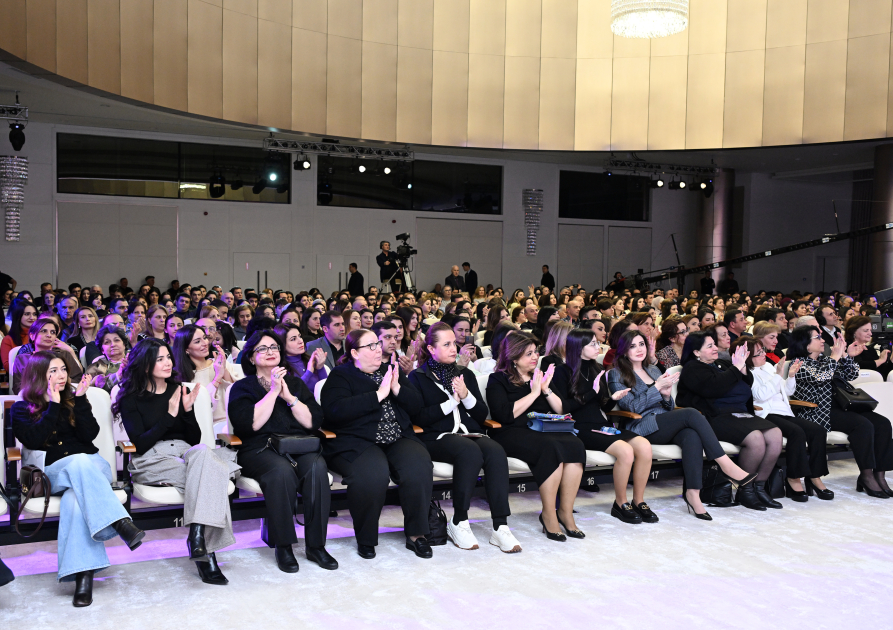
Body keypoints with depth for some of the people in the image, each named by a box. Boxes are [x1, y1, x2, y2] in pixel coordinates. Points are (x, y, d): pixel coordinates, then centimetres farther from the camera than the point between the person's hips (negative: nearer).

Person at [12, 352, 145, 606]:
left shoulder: (73, 400, 17)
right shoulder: (21, 409, 12)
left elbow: (90, 434, 1)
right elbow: (34, 441, -7)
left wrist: (80, 399, -6)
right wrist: (53, 405, -8)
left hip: (92, 466, 2)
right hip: (53, 472, -2)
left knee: (74, 499, -35)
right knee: (79, 462, -39)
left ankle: (83, 575, -44)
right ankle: (121, 523, -50)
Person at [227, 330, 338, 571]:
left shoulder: (295, 383, 21)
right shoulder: (242, 387, 12)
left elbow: (314, 422, 7)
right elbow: (249, 424, -8)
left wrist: (288, 396, -3)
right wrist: (273, 392, -6)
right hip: (260, 449, -2)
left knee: (317, 467, -31)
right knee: (281, 470, -36)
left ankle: (316, 545, -23)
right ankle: (282, 546, -24)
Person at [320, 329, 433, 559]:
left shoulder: (390, 371, 20)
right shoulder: (340, 376, 4)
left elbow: (416, 405, 14)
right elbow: (335, 410, -16)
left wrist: (397, 388, -5)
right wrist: (378, 394, -14)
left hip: (399, 439, 5)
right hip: (357, 443, -4)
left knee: (419, 467, -27)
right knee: (373, 474, -35)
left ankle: (416, 534, -8)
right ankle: (366, 539, -11)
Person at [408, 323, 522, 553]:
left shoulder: (466, 375, 22)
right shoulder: (418, 377, 9)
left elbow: (482, 415, 15)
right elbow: (418, 417, -5)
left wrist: (466, 396, -4)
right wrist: (452, 402, -7)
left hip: (470, 433, 4)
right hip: (437, 437, -4)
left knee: (496, 451, -29)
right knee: (470, 451, -35)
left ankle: (500, 526, -31)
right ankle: (459, 523, -22)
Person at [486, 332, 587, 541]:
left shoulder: (538, 376, 21)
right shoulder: (498, 380, 5)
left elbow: (561, 410, 17)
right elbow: (505, 415, -12)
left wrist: (546, 389, 1)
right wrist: (534, 393, -7)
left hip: (543, 430, 6)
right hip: (512, 434, -5)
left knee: (575, 445, -26)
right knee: (552, 448, -34)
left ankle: (565, 512, -20)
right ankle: (548, 515, -23)